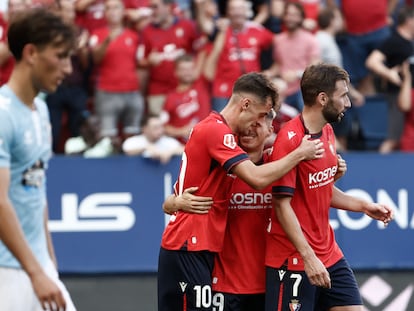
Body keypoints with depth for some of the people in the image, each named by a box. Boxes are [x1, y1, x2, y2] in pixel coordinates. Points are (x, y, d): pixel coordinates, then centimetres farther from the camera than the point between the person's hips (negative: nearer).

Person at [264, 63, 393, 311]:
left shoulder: (328, 132, 9)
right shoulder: (290, 140, -18)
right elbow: (283, 205, -20)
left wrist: (364, 206, 12)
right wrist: (309, 257, -23)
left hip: (329, 253, 9)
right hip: (294, 260, -9)